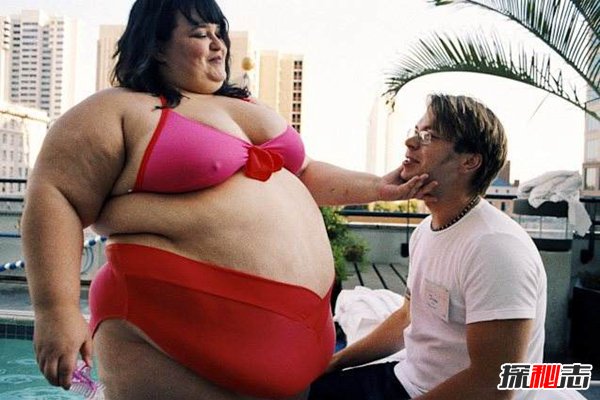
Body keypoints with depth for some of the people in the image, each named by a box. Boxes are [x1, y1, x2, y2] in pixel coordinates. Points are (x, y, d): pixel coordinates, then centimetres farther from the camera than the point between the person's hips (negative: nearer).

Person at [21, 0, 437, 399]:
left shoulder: (247, 107, 18)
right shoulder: (119, 111, -4)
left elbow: (302, 173, 24)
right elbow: (56, 200, -10)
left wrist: (378, 187, 15)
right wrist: (57, 309, -19)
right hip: (175, 328, -7)